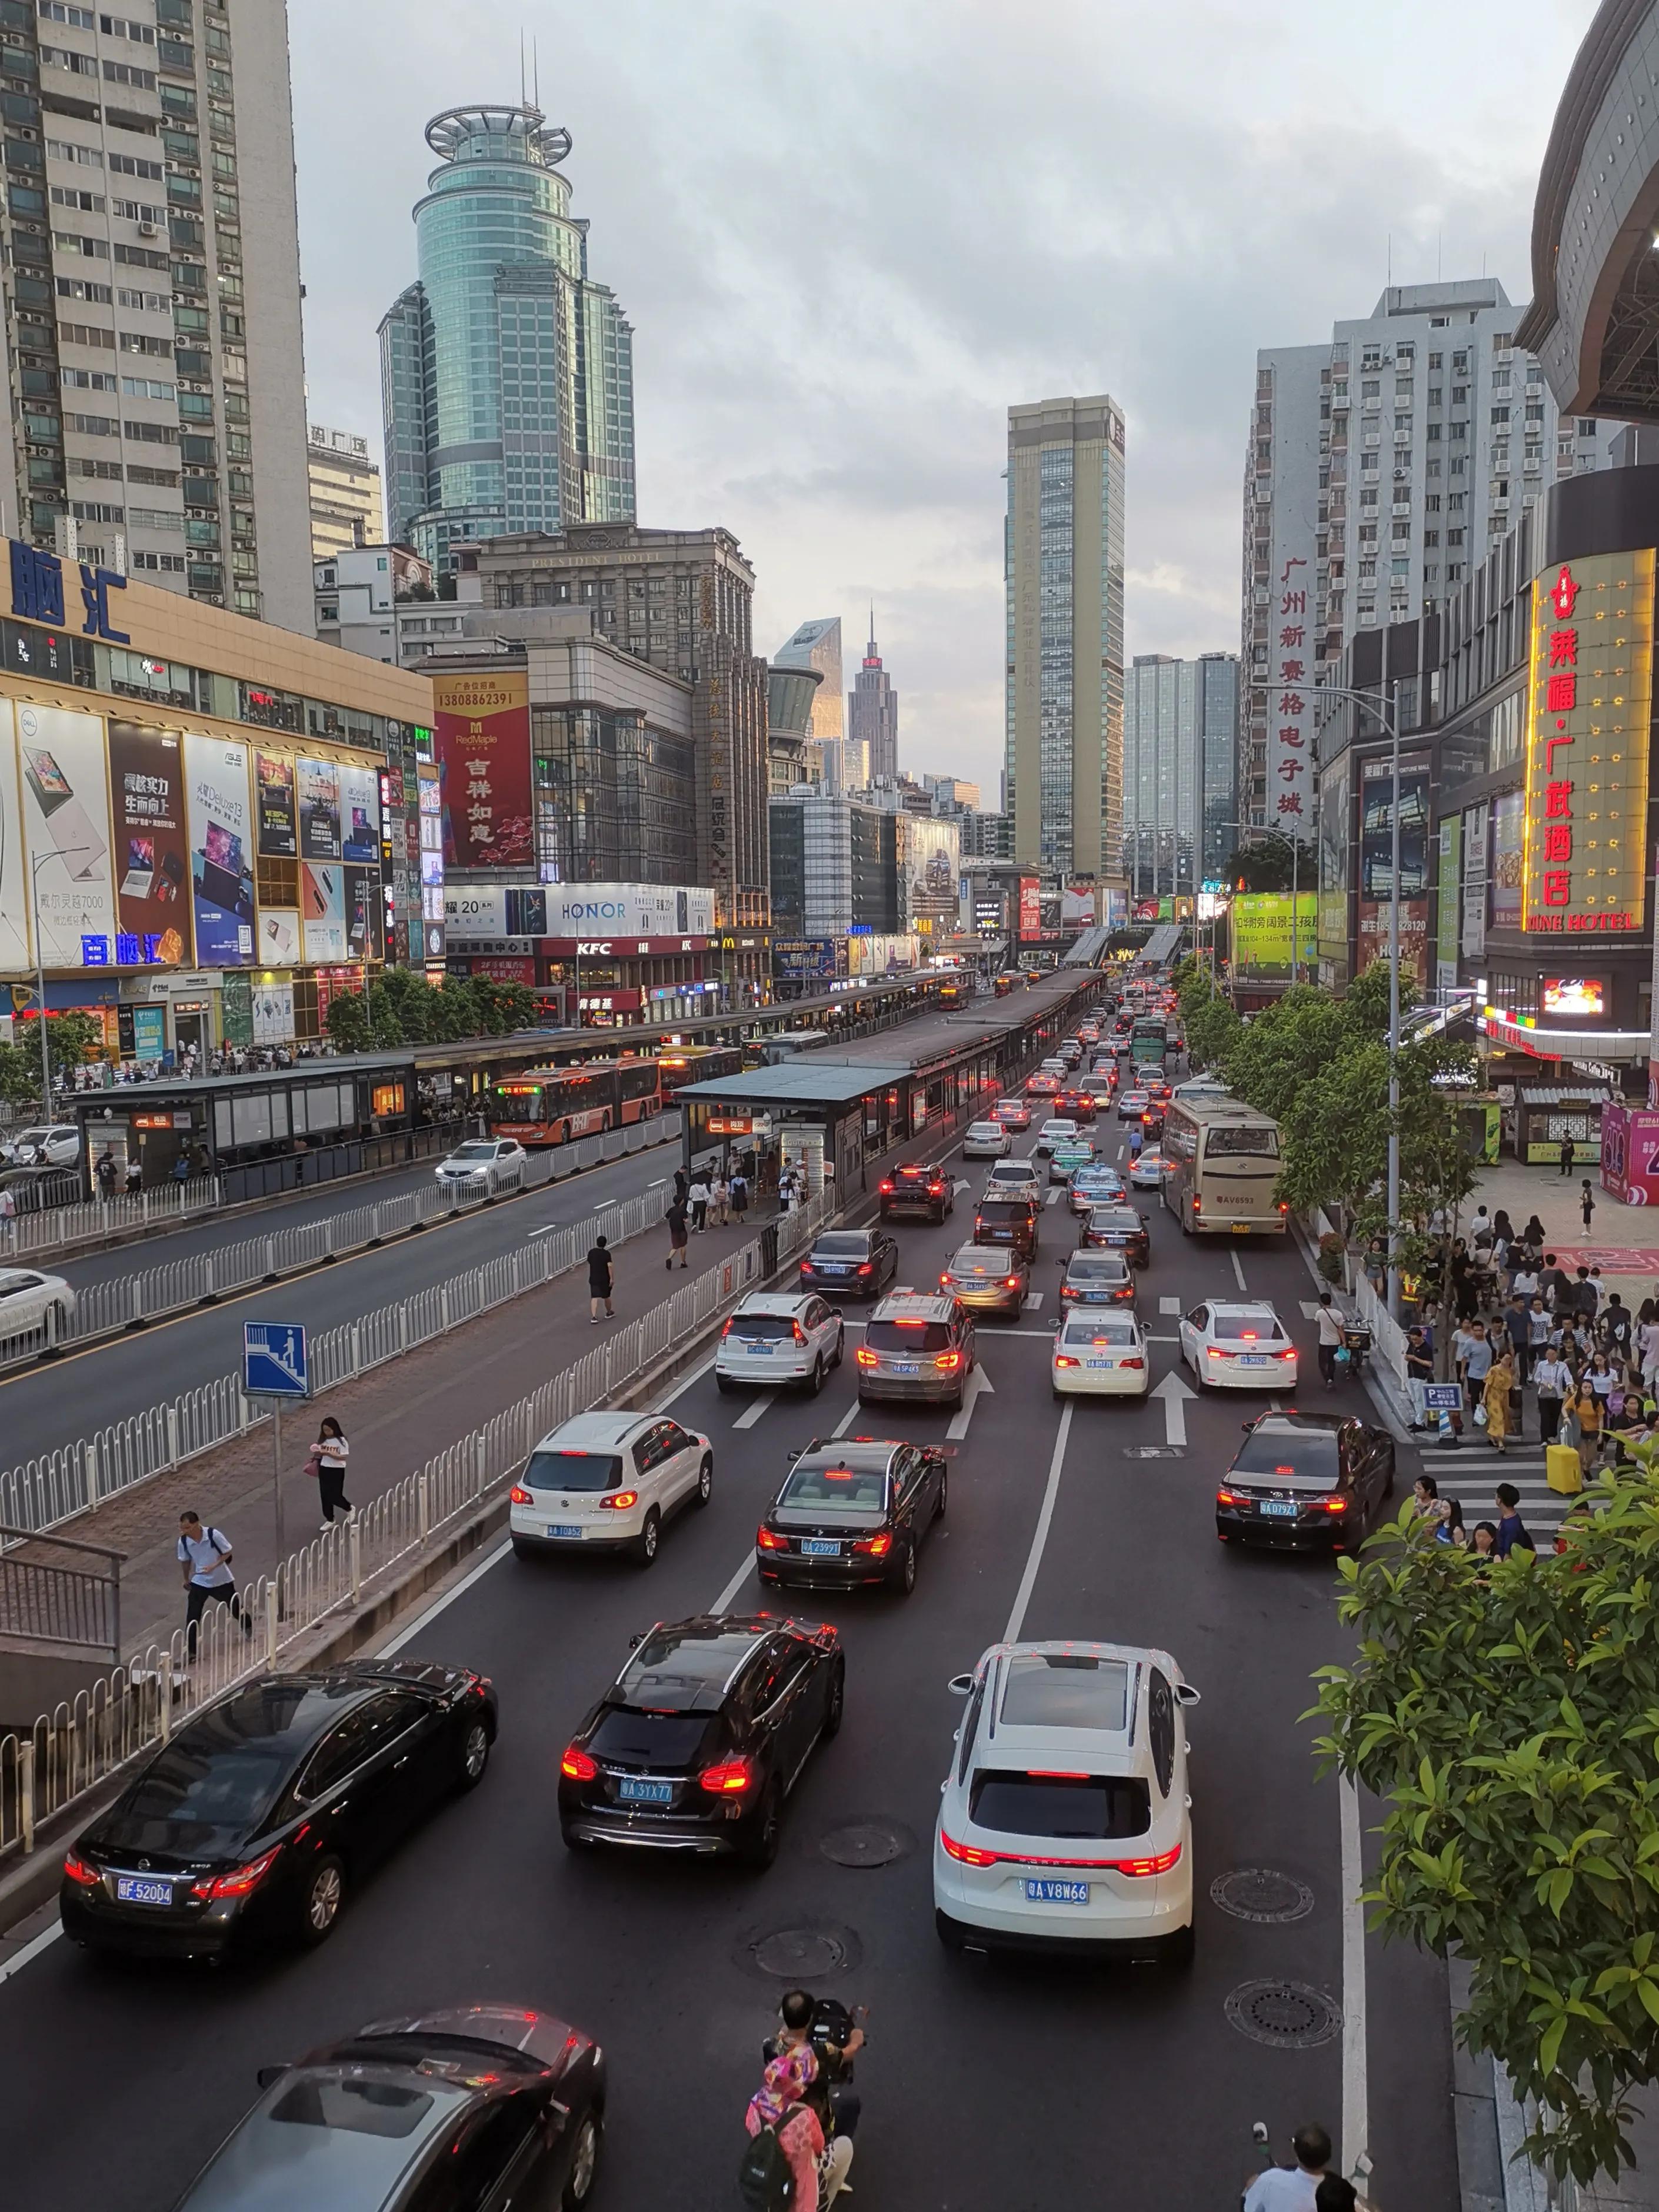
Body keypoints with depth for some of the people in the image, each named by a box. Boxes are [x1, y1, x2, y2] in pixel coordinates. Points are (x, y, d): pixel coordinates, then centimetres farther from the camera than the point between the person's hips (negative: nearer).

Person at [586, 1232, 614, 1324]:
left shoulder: (591, 1252, 1)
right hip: (605, 1279, -2)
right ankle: (609, 1313, 38)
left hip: (593, 1279, 2)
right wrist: (612, 1278, -18)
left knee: (594, 1298, -4)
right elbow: (610, 1266, -21)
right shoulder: (606, 1253, -13)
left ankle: (593, 1317, -18)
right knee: (606, 1296, 17)